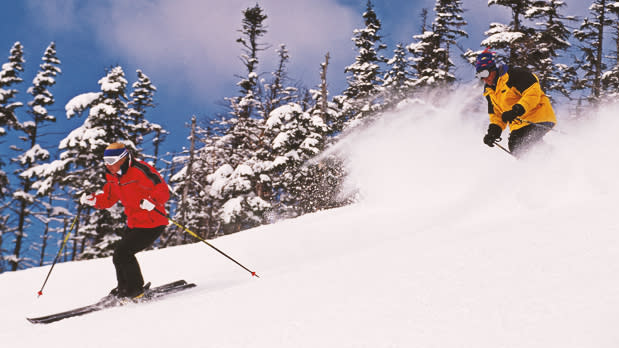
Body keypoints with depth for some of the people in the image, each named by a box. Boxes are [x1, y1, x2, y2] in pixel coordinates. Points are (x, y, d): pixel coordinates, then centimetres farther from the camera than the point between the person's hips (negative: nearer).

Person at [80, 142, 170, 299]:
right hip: (134, 224, 9)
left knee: (122, 253, -14)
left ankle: (135, 290, 0)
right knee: (120, 254, 14)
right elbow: (108, 199, 16)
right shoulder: (114, 176, 6)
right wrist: (92, 199, -2)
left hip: (152, 224, -9)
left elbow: (163, 191, -22)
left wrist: (151, 202, -40)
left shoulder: (140, 170, -21)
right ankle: (124, 288, 34)